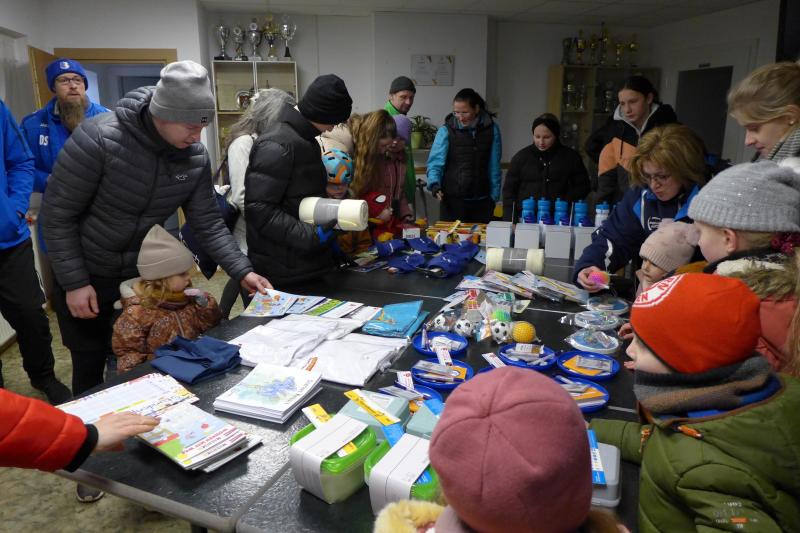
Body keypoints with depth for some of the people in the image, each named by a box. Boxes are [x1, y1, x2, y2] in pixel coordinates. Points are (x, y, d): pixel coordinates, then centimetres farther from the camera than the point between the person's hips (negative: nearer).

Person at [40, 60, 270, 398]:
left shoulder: (195, 156, -12)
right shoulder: (97, 138, -26)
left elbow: (207, 222, -6)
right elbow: (57, 214, -19)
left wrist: (241, 271, -16)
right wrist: (74, 282, -18)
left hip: (145, 273, 4)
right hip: (85, 274, -3)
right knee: (90, 365, 10)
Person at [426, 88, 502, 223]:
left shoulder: (491, 129, 2)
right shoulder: (446, 130, -4)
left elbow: (494, 167, 5)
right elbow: (435, 162, -7)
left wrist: (494, 196, 4)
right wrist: (435, 184, -24)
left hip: (482, 200, 2)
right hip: (453, 199, -2)